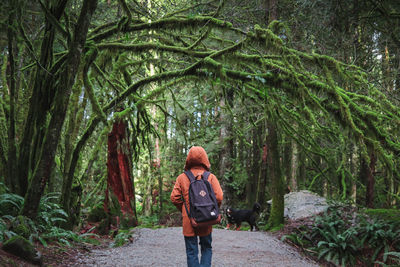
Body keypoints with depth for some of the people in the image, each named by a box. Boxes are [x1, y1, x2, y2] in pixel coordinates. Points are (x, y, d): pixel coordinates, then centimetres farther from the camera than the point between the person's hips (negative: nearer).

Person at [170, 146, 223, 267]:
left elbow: (174, 198, -6)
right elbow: (219, 197, -11)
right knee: (206, 248, 18)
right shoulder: (211, 177, -4)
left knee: (191, 252, 8)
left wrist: (184, 211, 9)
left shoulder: (182, 177, -3)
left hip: (188, 221, 0)